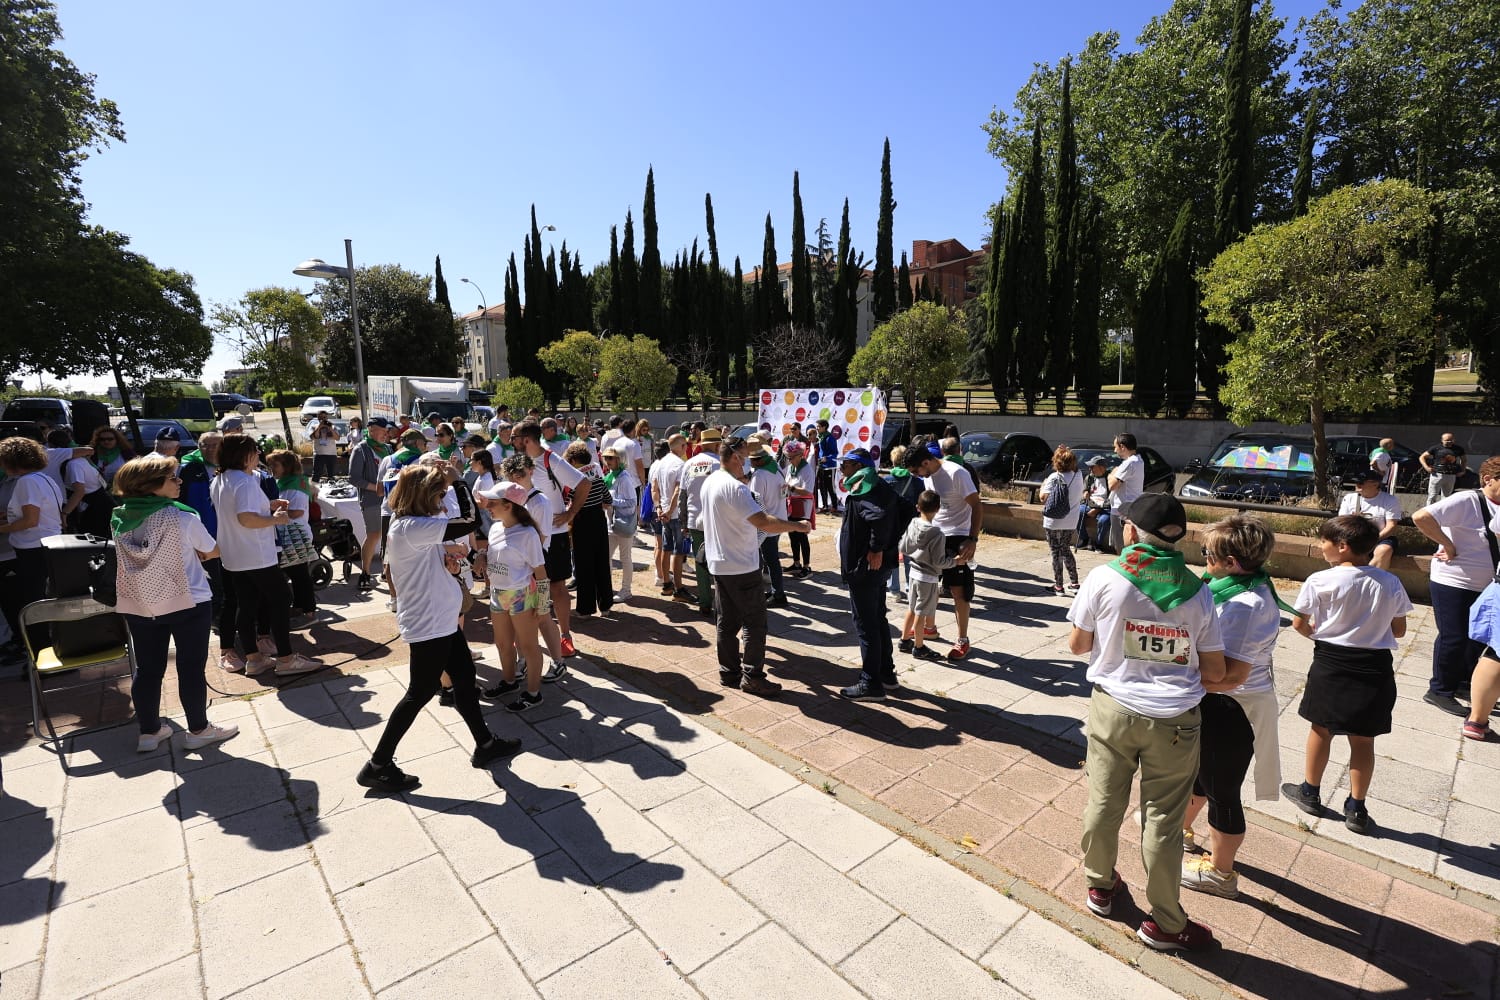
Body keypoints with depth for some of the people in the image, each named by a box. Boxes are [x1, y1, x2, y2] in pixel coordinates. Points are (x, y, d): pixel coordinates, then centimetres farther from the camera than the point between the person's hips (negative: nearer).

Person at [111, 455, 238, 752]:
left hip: (137, 605, 6)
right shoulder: (181, 518, -16)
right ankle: (199, 730, 15)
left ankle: (148, 731, 26)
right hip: (187, 603, -5)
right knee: (191, 669, 5)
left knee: (147, 669, 15)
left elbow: (147, 555, 14)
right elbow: (213, 552, -3)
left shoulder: (119, 519, 0)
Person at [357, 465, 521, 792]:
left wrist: (446, 553, -8)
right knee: (421, 692, 4)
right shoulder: (410, 528, -24)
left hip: (441, 619, 10)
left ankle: (485, 744, 32)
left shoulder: (414, 525, 8)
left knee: (465, 677, 17)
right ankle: (378, 765, 20)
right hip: (428, 624, -10)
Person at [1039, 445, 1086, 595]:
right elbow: (1081, 497, 11)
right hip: (1071, 522, 5)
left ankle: (1058, 585, 9)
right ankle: (1074, 582, 22)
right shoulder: (1079, 476, 1)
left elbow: (1043, 497, -19)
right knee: (1066, 550, 21)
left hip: (1053, 522, -5)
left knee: (1056, 552, 5)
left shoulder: (1054, 478, -14)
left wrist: (1043, 485, -1)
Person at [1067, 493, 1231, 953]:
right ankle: (1164, 923, 28)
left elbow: (1078, 645, -3)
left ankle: (1099, 885, 38)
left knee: (1104, 802, 16)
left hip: (1113, 709, 0)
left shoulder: (1105, 578, -11)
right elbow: (1215, 672, -1)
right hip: (1174, 721, 1)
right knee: (1163, 821, 11)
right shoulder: (1197, 592, -5)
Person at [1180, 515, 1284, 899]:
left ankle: (1220, 873, 31)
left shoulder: (1243, 605, -30)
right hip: (1224, 704, 10)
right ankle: (1181, 828, 51)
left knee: (1221, 789, 10)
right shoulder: (1254, 585, 0)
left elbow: (1231, 674, -32)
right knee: (1197, 767, 28)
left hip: (1231, 709, -10)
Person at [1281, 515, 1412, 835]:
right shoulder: (1390, 583, -2)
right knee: (1363, 739, 12)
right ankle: (1356, 808, 22)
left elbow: (1299, 624, -9)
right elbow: (1398, 630, 5)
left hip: (1331, 664, -3)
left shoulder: (1320, 581, -14)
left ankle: (1310, 793, 28)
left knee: (1321, 728, 14)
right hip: (1375, 668, 3)